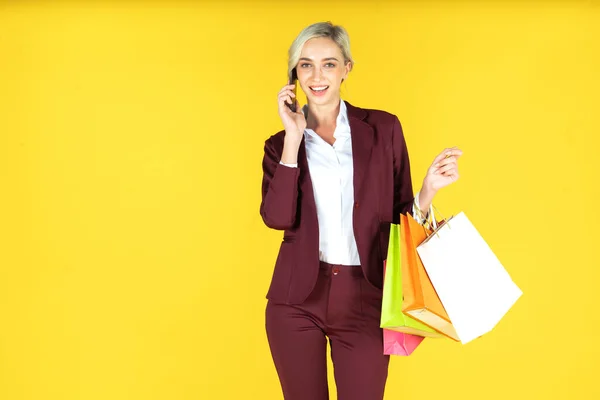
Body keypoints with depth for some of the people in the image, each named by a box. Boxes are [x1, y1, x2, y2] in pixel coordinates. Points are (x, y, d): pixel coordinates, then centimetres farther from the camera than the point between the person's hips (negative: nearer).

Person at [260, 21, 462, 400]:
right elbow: (277, 217, -12)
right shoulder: (281, 144, 5)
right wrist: (293, 139, -13)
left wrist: (429, 189, -14)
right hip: (298, 299, 1)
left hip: (365, 300, -1)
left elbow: (400, 213, 5)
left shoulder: (384, 129, 2)